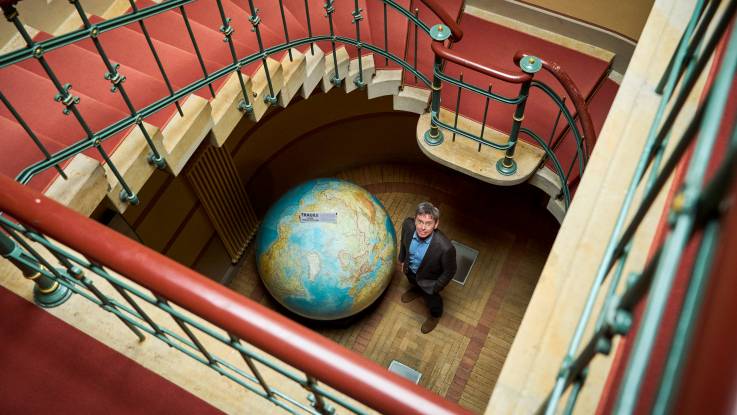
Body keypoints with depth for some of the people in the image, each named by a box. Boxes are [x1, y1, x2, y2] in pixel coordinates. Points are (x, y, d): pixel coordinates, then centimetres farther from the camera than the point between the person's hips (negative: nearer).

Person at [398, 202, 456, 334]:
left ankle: (435, 315, 62)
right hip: (410, 270, 3)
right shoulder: (408, 225, -33)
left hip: (428, 280, -3)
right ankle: (416, 290, 73)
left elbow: (449, 271, -24)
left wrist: (435, 288, -11)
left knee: (431, 300, 28)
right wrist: (402, 259, 8)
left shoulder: (445, 247, -45)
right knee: (413, 283, 38)